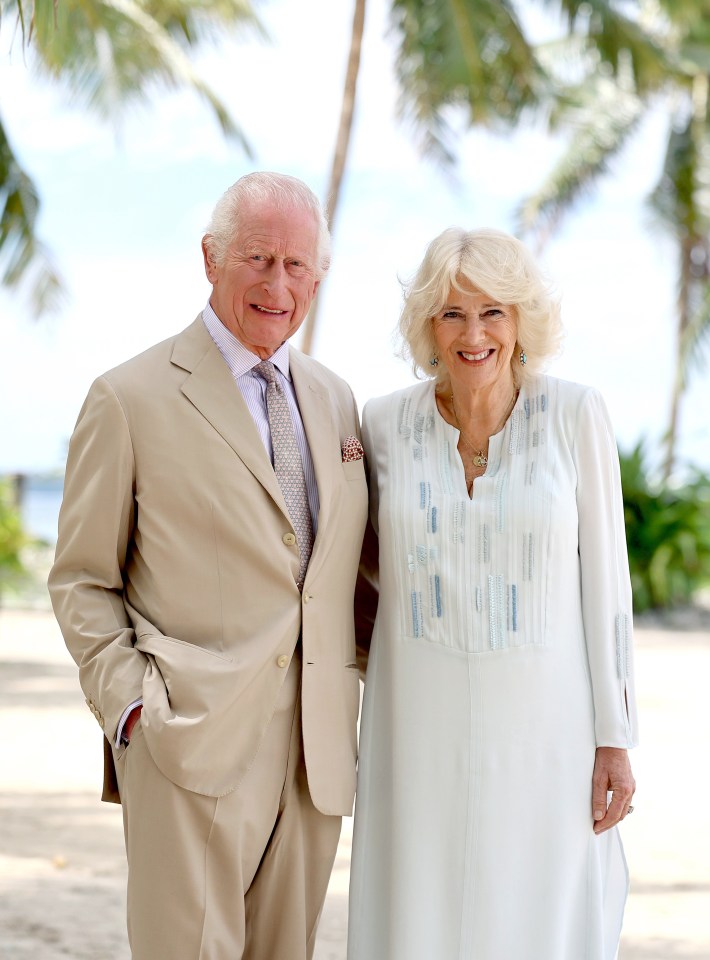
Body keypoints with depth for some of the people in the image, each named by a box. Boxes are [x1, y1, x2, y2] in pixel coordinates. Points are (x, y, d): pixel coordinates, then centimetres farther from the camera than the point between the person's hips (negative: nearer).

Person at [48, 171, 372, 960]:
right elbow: (81, 581, -1)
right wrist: (131, 708, -11)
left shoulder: (334, 401, 14)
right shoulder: (131, 399, -2)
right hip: (192, 747, -5)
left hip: (316, 748, 5)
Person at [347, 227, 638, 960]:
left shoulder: (576, 415, -7)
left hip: (541, 730, -1)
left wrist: (614, 739, -4)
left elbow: (603, 576, -3)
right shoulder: (384, 424, -2)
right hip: (421, 726, 2)